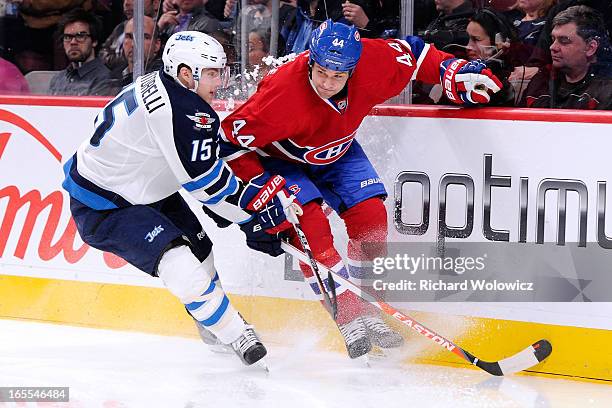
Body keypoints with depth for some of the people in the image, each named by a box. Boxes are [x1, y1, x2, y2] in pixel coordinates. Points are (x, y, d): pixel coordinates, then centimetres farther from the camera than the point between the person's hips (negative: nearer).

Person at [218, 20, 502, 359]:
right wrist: (260, 189, -32)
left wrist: (456, 73, -13)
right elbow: (231, 139, -30)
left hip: (334, 151, 5)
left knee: (371, 218, -9)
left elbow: (412, 53, -6)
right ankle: (352, 319, -18)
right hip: (279, 158, -5)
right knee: (311, 225, -23)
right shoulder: (283, 93, -40)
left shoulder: (374, 67, -28)